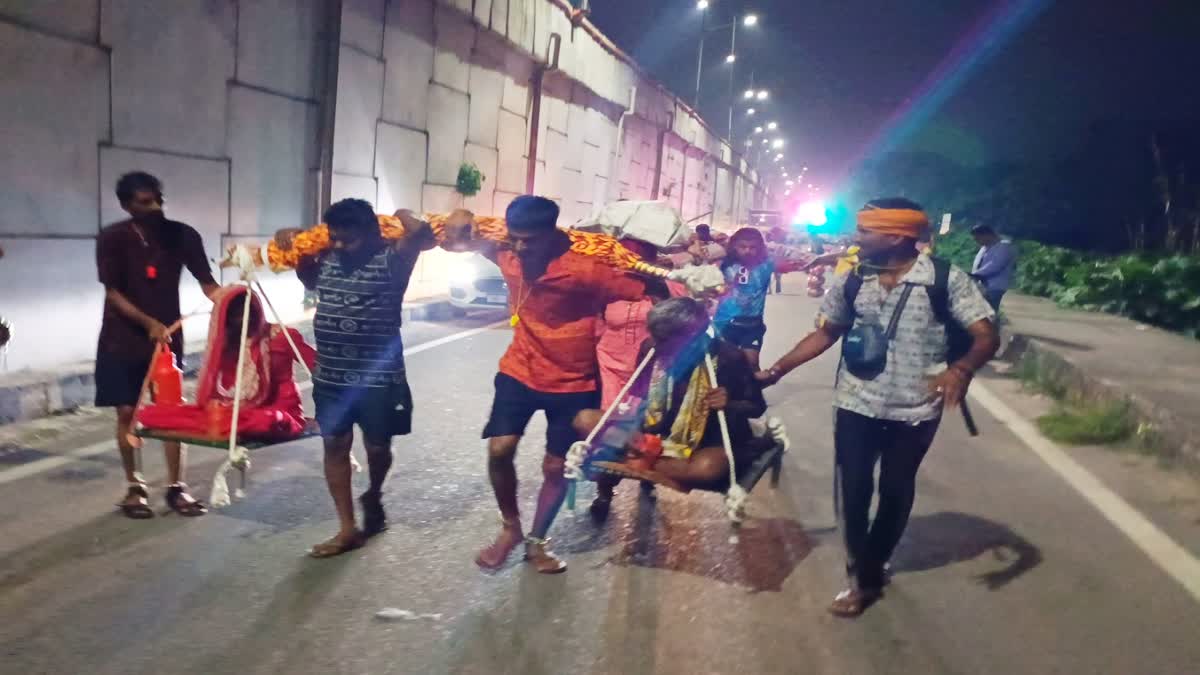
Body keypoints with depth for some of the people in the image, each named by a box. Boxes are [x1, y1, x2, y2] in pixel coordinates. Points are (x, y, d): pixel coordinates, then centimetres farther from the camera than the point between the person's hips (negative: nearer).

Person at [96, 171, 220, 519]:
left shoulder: (182, 235, -7)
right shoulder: (112, 239, -12)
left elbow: (207, 282, -8)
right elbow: (113, 294, -13)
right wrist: (149, 323, -25)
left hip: (168, 334, 2)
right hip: (123, 338, -1)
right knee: (127, 412, 4)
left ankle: (176, 486, 10)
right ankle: (134, 487, 18)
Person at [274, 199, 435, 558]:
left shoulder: (391, 259, -13)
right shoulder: (324, 258, 3)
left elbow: (422, 233, -31)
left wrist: (403, 216, -10)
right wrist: (290, 237, 1)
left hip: (378, 377, -5)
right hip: (330, 375, 5)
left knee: (377, 447, 9)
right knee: (335, 445, 6)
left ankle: (373, 497, 41)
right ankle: (347, 528, 15)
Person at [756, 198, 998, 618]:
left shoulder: (946, 279, -13)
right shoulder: (851, 281, -2)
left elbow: (986, 336, -15)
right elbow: (824, 334, 8)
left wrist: (962, 369, -36)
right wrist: (774, 370, 2)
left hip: (915, 411, -2)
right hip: (857, 405, 2)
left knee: (896, 493, 14)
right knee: (852, 490, 3)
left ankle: (868, 570, 36)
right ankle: (863, 576, 23)